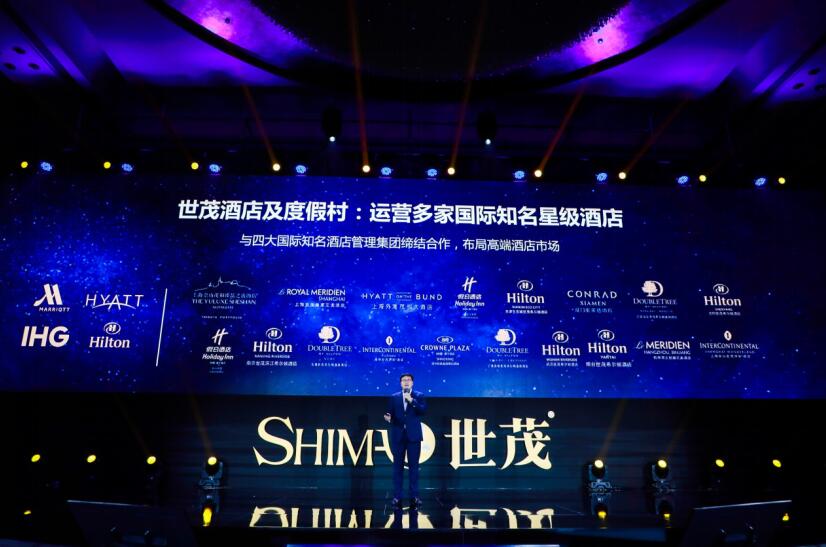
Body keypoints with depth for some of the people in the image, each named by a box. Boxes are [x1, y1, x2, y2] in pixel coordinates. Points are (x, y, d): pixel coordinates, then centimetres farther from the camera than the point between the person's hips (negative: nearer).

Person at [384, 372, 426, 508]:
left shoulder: (419, 396, 5)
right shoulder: (393, 397, 9)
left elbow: (423, 411, -9)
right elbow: (390, 414, 4)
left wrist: (411, 400, -16)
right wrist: (388, 418, -18)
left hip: (413, 435, -1)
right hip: (398, 436, 1)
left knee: (413, 466, 1)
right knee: (398, 466, 4)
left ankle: (414, 496, 7)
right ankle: (397, 496, 9)